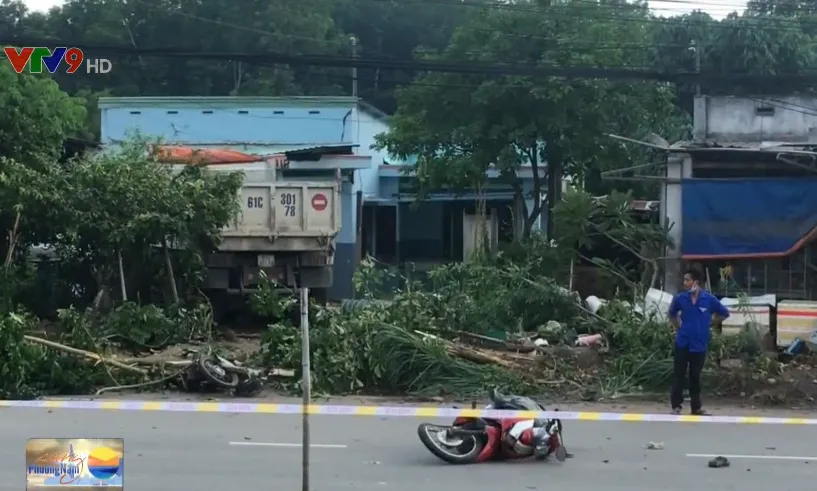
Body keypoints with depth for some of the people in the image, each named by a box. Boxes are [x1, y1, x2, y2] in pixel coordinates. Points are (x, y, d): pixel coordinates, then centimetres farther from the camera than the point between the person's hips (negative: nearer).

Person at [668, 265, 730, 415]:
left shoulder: (709, 299, -7)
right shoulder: (680, 298, -3)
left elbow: (724, 313, 7)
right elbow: (672, 314, 17)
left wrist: (709, 323, 6)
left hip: (699, 345, -1)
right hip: (682, 343, 1)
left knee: (695, 377, 9)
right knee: (679, 375, 2)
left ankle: (696, 407, 18)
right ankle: (676, 406, 8)